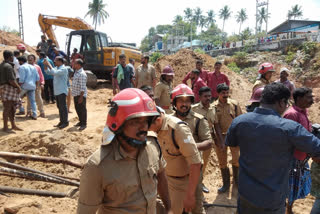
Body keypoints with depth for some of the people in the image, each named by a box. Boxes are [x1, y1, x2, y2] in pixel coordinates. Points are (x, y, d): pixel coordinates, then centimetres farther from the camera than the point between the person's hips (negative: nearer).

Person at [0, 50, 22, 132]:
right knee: (7, 108, -5)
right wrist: (18, 87, -7)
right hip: (8, 88, -10)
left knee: (11, 108, 15)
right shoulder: (8, 66, -14)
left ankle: (13, 125, 22)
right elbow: (11, 80, -21)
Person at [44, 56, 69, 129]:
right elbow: (48, 72, 17)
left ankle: (65, 122, 4)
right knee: (59, 107, 13)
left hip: (62, 91, -9)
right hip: (57, 91, 9)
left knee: (63, 107, -4)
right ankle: (61, 121, 21)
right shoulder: (56, 68, 13)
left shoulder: (63, 69, -14)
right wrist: (45, 65, 2)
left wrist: (49, 65, -17)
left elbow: (54, 73, -27)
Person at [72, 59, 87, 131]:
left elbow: (83, 87, -22)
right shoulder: (76, 72, 12)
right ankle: (81, 121, 32)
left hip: (81, 95, -10)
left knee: (82, 109, 0)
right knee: (77, 108, 17)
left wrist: (81, 97, -22)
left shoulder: (82, 74, -19)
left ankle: (84, 124, 10)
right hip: (76, 94, 10)